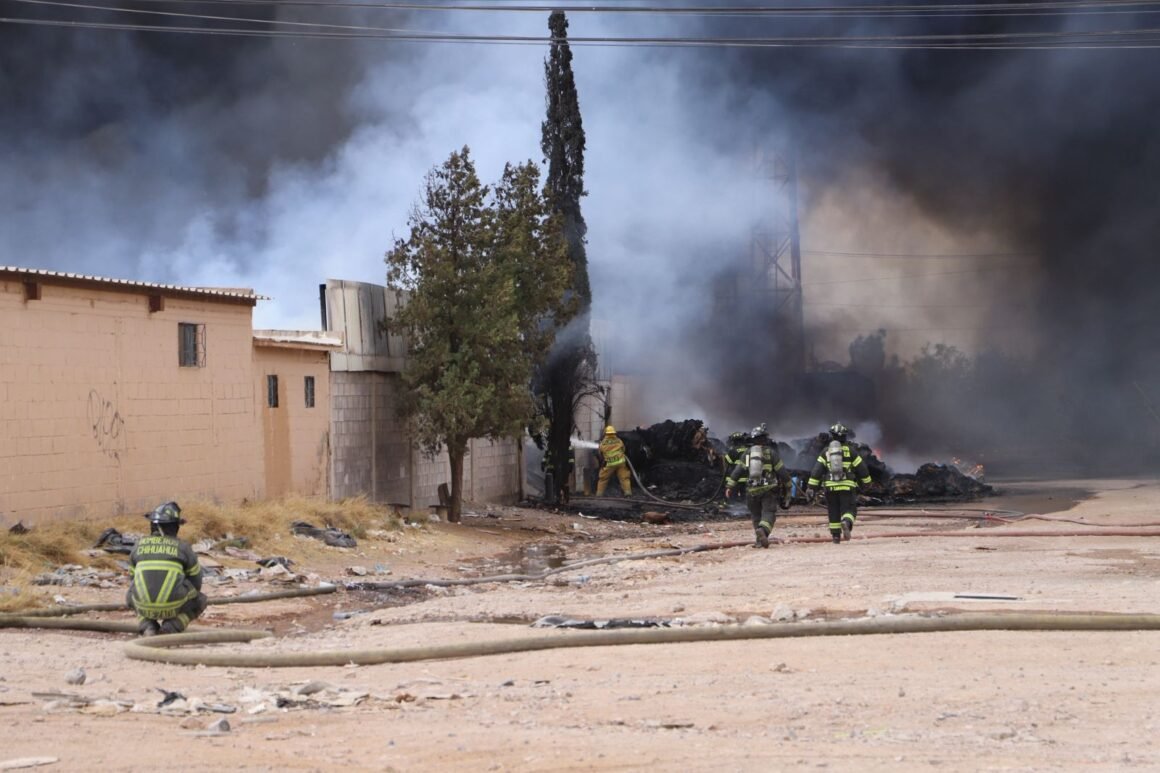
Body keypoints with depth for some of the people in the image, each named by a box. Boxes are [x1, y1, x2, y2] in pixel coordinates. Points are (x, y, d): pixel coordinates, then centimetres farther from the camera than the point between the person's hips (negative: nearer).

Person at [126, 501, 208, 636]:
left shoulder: (139, 545, 15)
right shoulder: (183, 546, 8)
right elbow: (195, 582, 20)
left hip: (144, 604, 2)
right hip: (173, 604, -2)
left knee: (132, 596, 38)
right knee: (200, 600, 27)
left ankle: (147, 627, 9)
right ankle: (171, 627, 3)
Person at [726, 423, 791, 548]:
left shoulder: (748, 453, 10)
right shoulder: (771, 453, 0)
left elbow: (737, 470, 5)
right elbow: (782, 471, 0)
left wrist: (729, 486, 6)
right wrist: (788, 485, 12)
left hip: (752, 490, 3)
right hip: (768, 489, -3)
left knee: (756, 515, 15)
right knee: (768, 513, -8)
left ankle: (760, 540, 14)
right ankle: (763, 530, -36)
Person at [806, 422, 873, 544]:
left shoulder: (825, 451, 6)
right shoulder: (850, 451, 2)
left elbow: (816, 471, 1)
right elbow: (862, 468, 6)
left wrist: (811, 487, 1)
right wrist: (867, 482, 21)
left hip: (831, 487, 2)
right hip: (847, 487, -2)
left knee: (834, 512, 13)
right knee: (849, 511, 1)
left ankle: (836, 536, 15)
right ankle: (846, 523, -30)